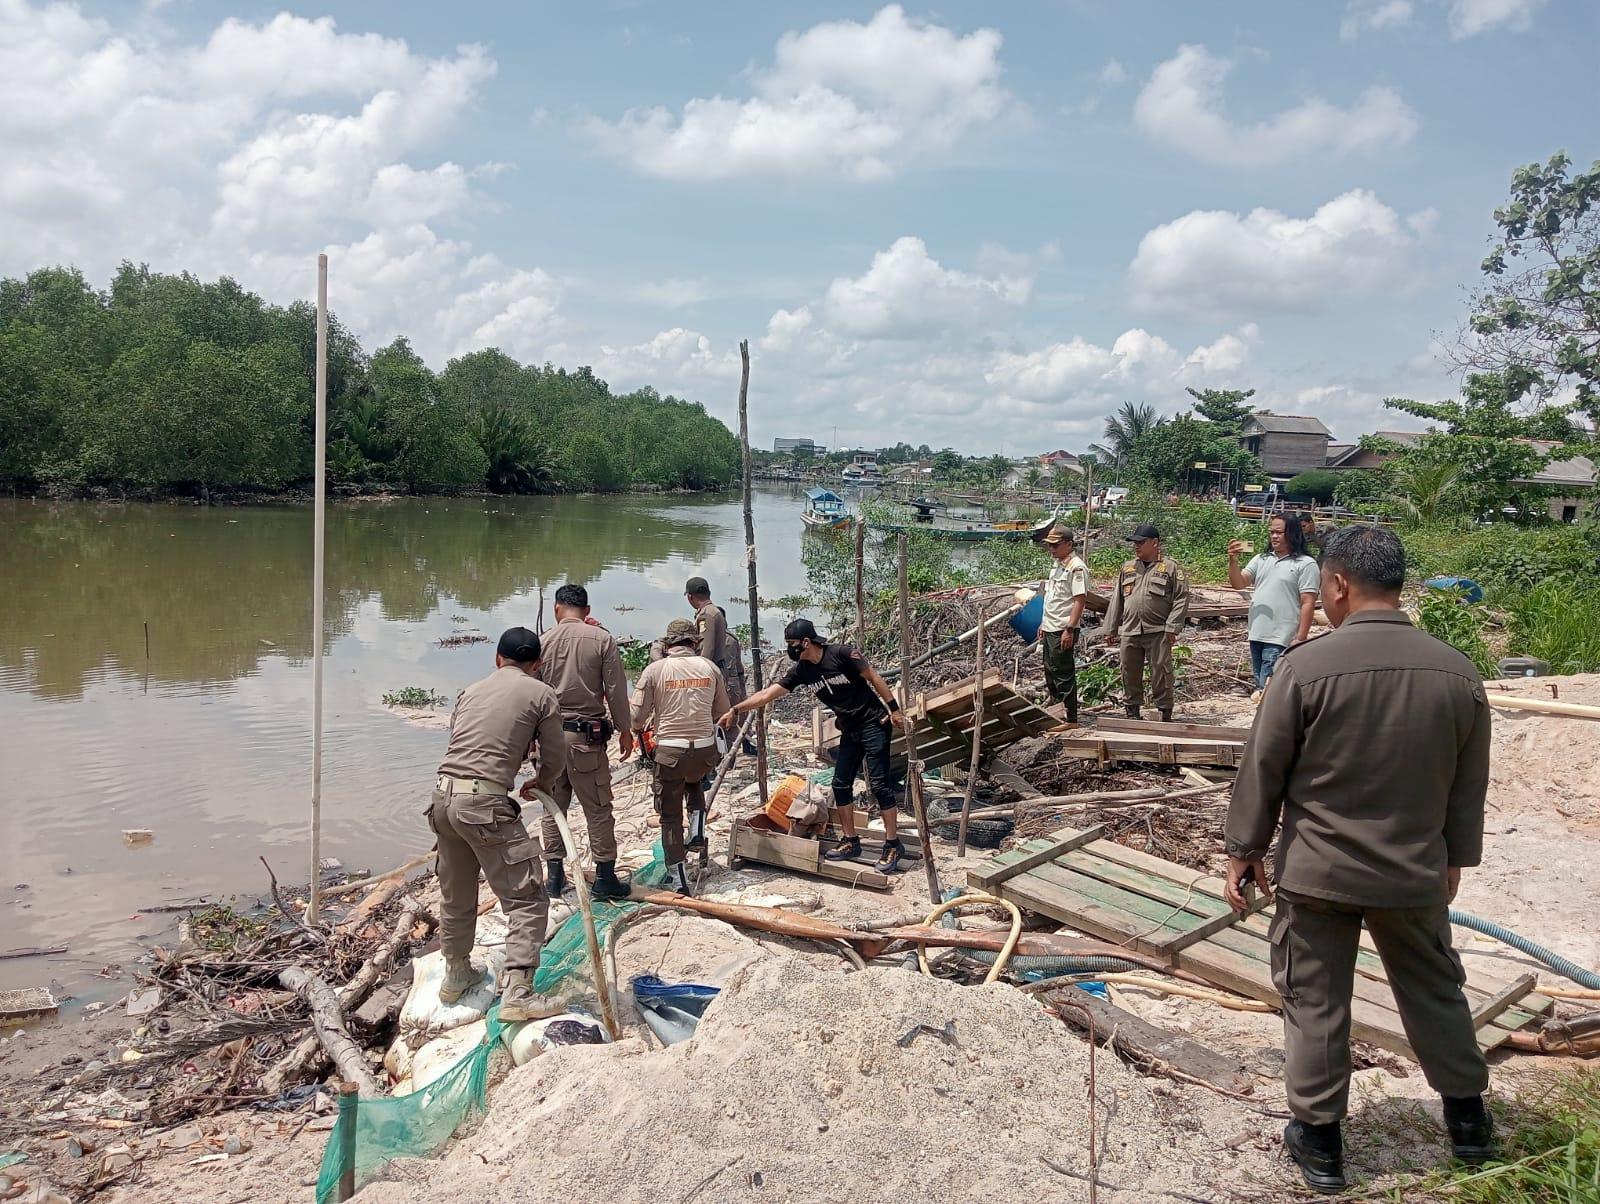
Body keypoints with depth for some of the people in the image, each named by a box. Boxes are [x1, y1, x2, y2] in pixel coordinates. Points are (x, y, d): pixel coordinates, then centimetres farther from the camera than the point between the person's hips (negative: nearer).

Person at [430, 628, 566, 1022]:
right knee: (527, 900, 0)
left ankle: (456, 975, 39)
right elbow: (555, 761, 6)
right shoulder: (542, 694, 4)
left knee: (456, 895, 23)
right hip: (485, 803, -7)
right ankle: (517, 994, -6)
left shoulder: (470, 691, 18)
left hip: (443, 797, 7)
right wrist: (540, 785, 27)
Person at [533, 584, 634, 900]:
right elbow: (616, 690, -6)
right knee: (598, 808, 4)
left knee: (553, 806, 13)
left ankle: (555, 875, 18)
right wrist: (624, 730, 5)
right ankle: (605, 878, 8)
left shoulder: (543, 642, 1)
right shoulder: (602, 639, -6)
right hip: (587, 734, -3)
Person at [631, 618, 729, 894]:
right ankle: (697, 832, 19)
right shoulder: (709, 667, 2)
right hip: (705, 749, 3)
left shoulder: (655, 669, -5)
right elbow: (723, 711, 11)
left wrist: (640, 729, 18)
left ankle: (677, 879, 12)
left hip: (670, 750, -3)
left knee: (670, 815, 10)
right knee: (694, 782, 36)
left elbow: (637, 717, -5)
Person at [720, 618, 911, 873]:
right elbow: (767, 694, 0)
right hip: (850, 730, 7)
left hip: (874, 724, -7)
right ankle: (851, 842, 16)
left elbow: (874, 677, -13)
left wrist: (894, 709, -13)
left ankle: (893, 845, -2)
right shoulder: (802, 670, -1)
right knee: (841, 785, 5)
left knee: (879, 784, -9)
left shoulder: (840, 654, -19)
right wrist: (735, 709, -4)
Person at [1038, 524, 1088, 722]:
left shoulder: (1076, 567, -15)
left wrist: (1069, 630, -24)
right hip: (1050, 629, 10)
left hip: (1063, 631, -10)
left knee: (1063, 674, -6)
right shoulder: (1057, 564, 16)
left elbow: (1080, 600, -20)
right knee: (1050, 673, 16)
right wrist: (1044, 624, 21)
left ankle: (1071, 719, 1)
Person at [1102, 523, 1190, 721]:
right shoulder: (1127, 567, 16)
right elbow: (1117, 600, 18)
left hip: (1158, 632, -5)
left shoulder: (1170, 567, 1)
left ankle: (1164, 715, 5)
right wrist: (1110, 629, 14)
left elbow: (1182, 599, -5)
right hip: (1129, 632, 5)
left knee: (1161, 674, -3)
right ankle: (1132, 713, 22)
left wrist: (1172, 627, -12)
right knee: (1130, 675, 10)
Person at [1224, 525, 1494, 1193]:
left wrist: (1243, 851, 1)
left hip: (1317, 872, -4)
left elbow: (1262, 771, -11)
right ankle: (1468, 1118, 39)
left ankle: (1319, 1138, 21)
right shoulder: (1457, 671, -5)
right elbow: (1469, 785, 5)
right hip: (1415, 874, 4)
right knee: (1434, 991, 23)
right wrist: (1454, 857, 20)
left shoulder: (1306, 665, -18)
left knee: (1315, 1003, 10)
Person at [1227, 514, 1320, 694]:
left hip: (1281, 639, -6)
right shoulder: (1261, 559, 13)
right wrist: (1233, 560, -14)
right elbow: (1239, 583, 5)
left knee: (1268, 688, -11)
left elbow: (1308, 603, -8)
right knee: (1260, 686, 14)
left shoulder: (1305, 564, -5)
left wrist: (1300, 639, -13)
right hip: (1256, 635, 6)